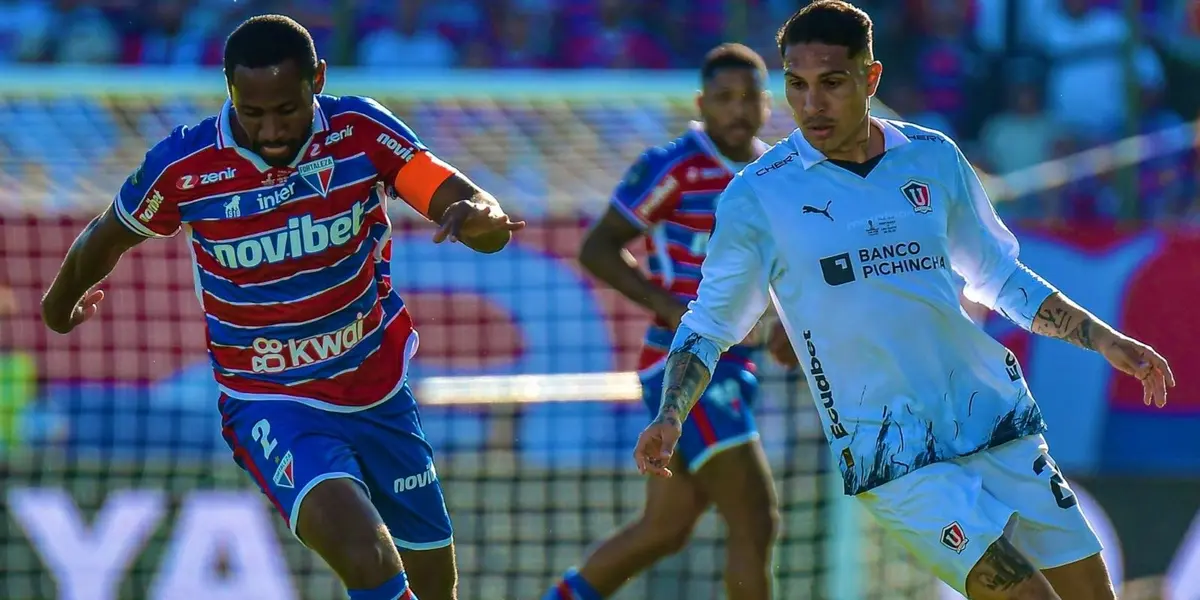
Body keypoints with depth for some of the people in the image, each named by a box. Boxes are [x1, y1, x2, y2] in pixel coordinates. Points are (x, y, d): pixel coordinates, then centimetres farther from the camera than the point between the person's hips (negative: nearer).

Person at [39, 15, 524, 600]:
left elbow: (472, 207, -23)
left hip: (380, 391, 4)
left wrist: (484, 217, -47)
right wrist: (62, 301, 23)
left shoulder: (361, 130, -14)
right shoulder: (182, 166, -16)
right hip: (270, 401, -4)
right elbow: (107, 239, 5)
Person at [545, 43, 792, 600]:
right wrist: (672, 307, -21)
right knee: (756, 523, -12)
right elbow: (597, 249, -10)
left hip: (734, 367, 8)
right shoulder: (672, 168, -12)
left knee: (664, 529, 16)